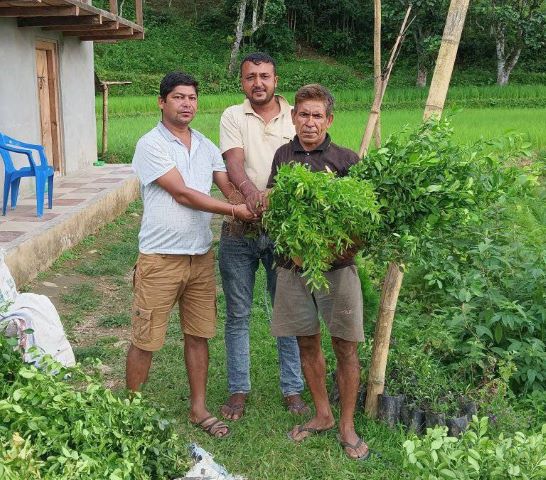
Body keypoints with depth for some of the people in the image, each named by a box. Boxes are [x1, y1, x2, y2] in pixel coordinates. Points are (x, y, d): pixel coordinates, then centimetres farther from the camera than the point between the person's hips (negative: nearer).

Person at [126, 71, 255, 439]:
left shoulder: (206, 146, 11)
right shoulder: (151, 145, -10)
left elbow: (229, 185, 3)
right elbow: (182, 193, -17)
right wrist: (234, 211, -17)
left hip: (201, 256, 6)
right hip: (161, 259, -6)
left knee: (199, 335, 13)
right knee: (146, 340, 4)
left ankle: (199, 408, 26)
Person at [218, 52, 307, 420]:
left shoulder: (296, 118, 4)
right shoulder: (233, 117, 2)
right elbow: (234, 162, -14)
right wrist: (250, 189, -36)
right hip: (239, 228, 0)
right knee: (237, 314, 8)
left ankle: (293, 388, 22)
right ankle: (238, 389, 23)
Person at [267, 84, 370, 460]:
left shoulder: (346, 160, -1)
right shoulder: (283, 156, 7)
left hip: (336, 264, -3)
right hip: (294, 263, 3)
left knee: (346, 347, 2)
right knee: (307, 342, 14)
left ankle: (347, 426, 19)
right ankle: (322, 414, 32)